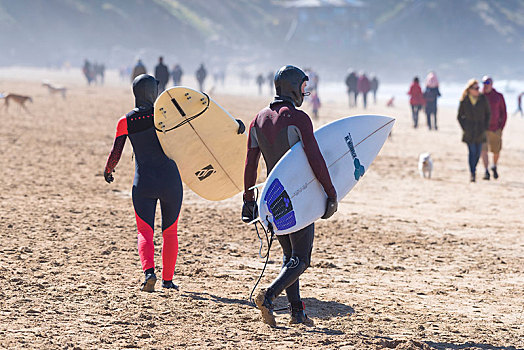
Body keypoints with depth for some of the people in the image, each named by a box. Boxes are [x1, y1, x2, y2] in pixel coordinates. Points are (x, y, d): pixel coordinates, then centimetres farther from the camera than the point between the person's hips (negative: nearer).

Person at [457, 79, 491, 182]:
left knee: (478, 152, 6)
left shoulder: (483, 99, -2)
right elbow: (459, 116, 6)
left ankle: (473, 168, 29)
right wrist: (464, 128, -2)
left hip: (480, 130, 2)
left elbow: (488, 114, 8)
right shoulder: (464, 101, -4)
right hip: (469, 131, -2)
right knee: (472, 152, -9)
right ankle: (472, 174, -4)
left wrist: (485, 127, 2)